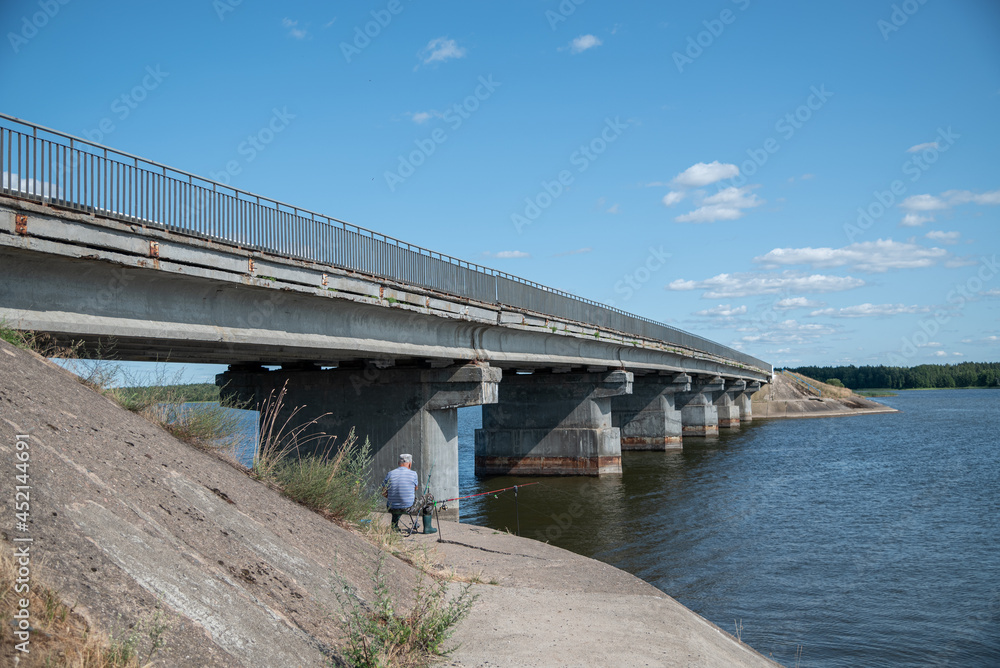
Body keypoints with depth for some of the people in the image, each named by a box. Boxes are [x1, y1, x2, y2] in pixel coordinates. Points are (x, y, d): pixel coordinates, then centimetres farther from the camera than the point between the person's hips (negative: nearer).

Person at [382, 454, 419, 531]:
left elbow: (384, 493, 4)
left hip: (392, 507, 2)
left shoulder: (390, 474, -6)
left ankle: (394, 525, 39)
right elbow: (416, 488, 10)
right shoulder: (413, 474, -10)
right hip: (409, 506, -2)